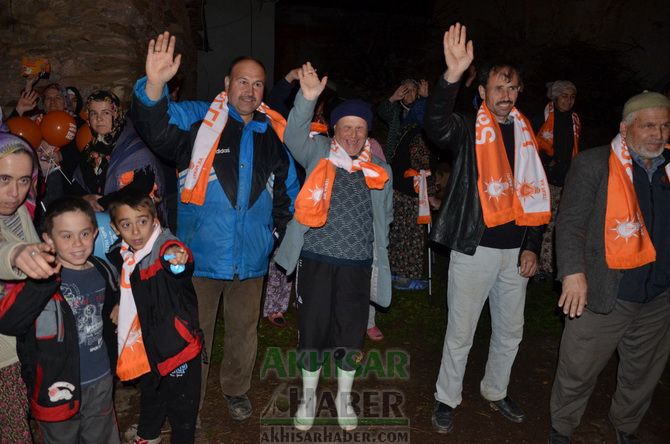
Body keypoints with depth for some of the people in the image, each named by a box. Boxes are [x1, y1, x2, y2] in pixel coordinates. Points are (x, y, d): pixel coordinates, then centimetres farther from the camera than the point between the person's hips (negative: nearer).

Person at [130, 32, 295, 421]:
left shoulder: (272, 137, 6)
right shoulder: (200, 123, -5)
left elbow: (282, 193, 16)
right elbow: (157, 133, -23)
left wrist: (285, 234, 13)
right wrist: (155, 86, -39)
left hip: (250, 258, 4)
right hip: (201, 254, -3)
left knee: (244, 330, 19)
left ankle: (236, 389, 43)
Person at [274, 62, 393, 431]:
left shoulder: (379, 169, 9)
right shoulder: (319, 153, 2)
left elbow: (384, 217, 15)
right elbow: (294, 136, -17)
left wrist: (377, 256, 11)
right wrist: (307, 98, -32)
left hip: (358, 265, 2)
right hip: (316, 259, -2)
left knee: (351, 332, 10)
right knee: (312, 329, 6)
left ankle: (344, 397, 33)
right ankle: (309, 396, 28)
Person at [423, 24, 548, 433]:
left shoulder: (525, 135, 9)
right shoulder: (468, 131, -6)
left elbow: (534, 194, 11)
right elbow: (437, 125, -30)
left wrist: (531, 246, 5)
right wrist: (453, 75, -43)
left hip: (514, 250, 5)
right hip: (474, 248, -5)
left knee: (510, 331, 18)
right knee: (460, 333, 6)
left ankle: (496, 391, 41)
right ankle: (447, 398, 26)